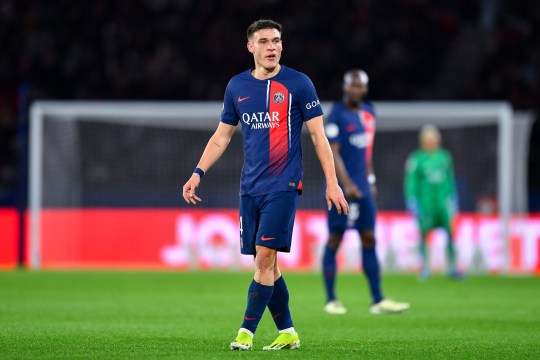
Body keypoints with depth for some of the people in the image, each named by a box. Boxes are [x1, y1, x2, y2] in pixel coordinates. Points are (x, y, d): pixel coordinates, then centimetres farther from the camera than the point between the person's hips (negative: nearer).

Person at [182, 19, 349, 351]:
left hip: (283, 186, -5)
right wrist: (198, 173, 7)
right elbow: (222, 137, 18)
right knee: (266, 264, 7)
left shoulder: (298, 84, -3)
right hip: (251, 187, 5)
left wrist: (332, 182, -7)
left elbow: (319, 136, -1)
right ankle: (288, 333, 17)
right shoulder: (237, 86, 10)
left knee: (264, 257, -13)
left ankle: (246, 332, -12)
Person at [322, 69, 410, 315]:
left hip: (362, 187, 7)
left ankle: (378, 301, 6)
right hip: (342, 187, -7)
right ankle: (331, 300, 5)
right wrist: (347, 185, -20)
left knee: (369, 240, 5)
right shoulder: (337, 116, -11)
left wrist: (370, 180, 18)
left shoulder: (369, 113, 12)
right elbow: (333, 154, -15)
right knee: (335, 239, -2)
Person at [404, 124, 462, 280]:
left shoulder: (444, 157, 12)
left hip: (443, 200, 3)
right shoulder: (416, 159, -1)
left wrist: (453, 199, 20)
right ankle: (425, 267, 10)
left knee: (450, 232, -5)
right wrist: (412, 201, -7)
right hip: (425, 201, -3)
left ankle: (452, 267, 1)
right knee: (424, 233, 0)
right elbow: (411, 182, 0)